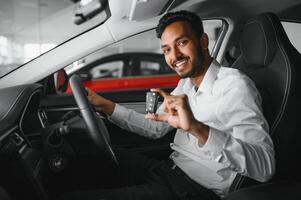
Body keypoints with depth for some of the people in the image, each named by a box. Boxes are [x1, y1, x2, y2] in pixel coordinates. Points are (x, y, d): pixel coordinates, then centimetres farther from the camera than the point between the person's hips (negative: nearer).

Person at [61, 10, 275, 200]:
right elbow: (155, 127, 17)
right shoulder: (186, 83, 10)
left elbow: (265, 166, -28)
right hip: (167, 170, 8)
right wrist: (104, 104, 8)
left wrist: (197, 128, -43)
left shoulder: (234, 85, -18)